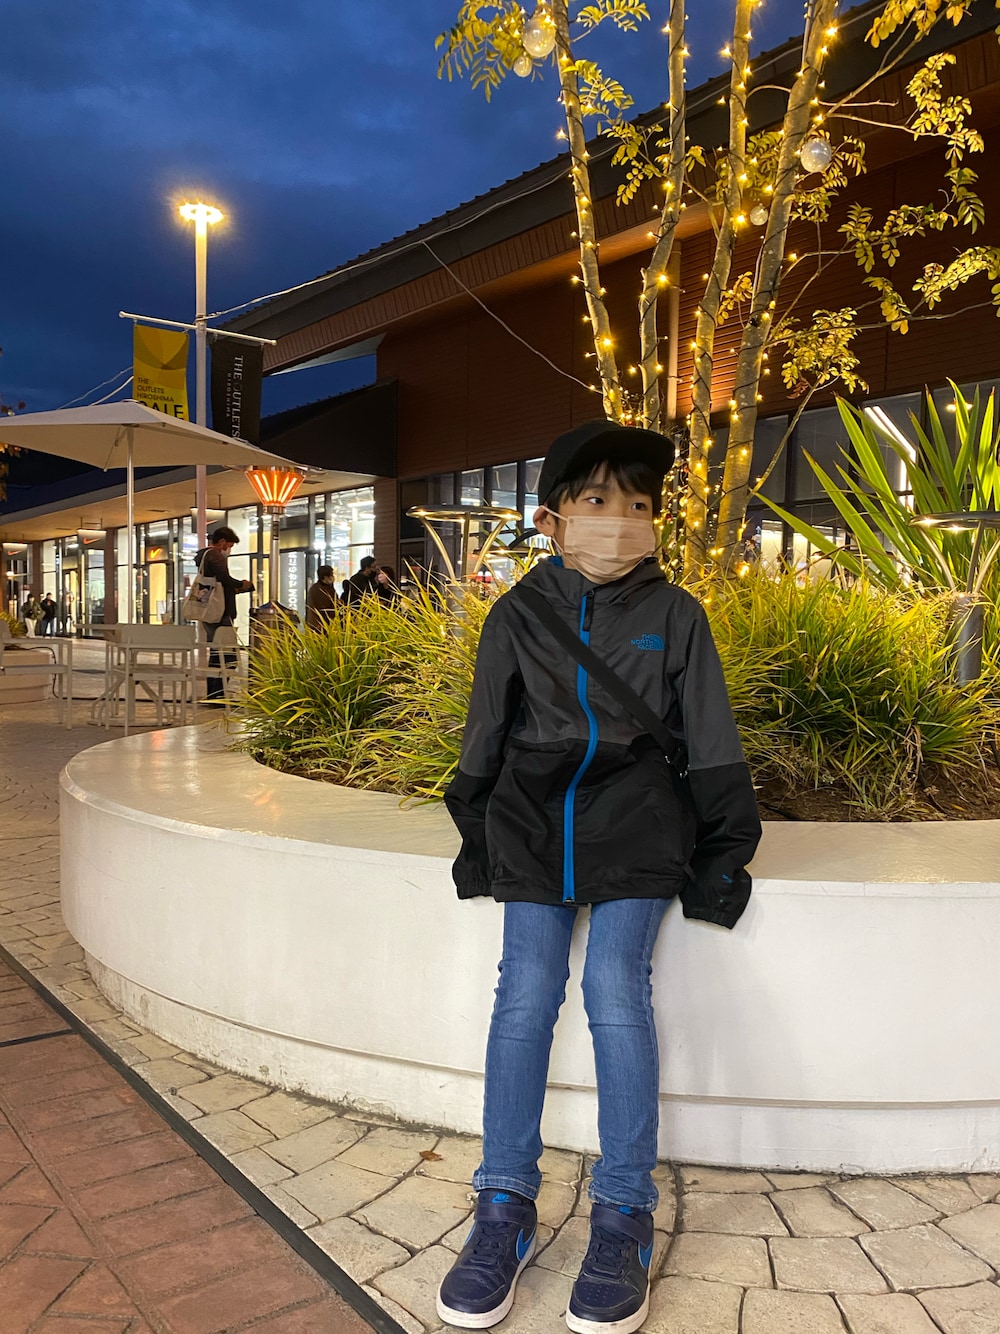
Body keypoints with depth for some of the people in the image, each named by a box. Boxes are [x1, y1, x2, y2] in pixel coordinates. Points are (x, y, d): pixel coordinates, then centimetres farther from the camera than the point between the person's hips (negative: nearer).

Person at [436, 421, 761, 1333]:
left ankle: (624, 1217, 1)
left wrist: (722, 854, 3)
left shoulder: (675, 616, -1)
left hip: (637, 828, -2)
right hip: (536, 823, 2)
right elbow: (486, 737, 10)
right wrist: (476, 838, 11)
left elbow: (712, 746, 3)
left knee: (616, 989, -15)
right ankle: (506, 1208, 5)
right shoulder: (519, 615, 2)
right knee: (525, 994, -8)